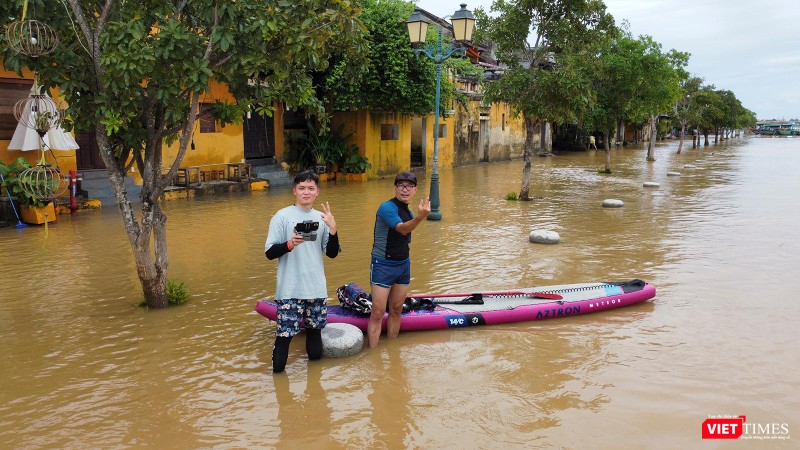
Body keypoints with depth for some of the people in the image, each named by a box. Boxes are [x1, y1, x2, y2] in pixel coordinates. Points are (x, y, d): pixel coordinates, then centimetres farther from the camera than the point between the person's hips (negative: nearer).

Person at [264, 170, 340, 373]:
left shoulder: (321, 218, 6)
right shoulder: (282, 216, -5)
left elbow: (332, 253, 5)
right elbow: (269, 252, -6)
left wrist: (333, 229, -11)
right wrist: (290, 244, -24)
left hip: (316, 288, 4)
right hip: (290, 289, -4)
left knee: (315, 328, 13)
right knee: (285, 332, -6)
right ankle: (278, 368, 14)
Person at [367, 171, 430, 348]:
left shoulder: (409, 212, 10)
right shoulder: (387, 207, -16)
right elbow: (402, 229, -34)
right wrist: (419, 217, -51)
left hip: (403, 265, 8)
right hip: (383, 266, -8)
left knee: (396, 311, 15)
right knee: (377, 314, -6)